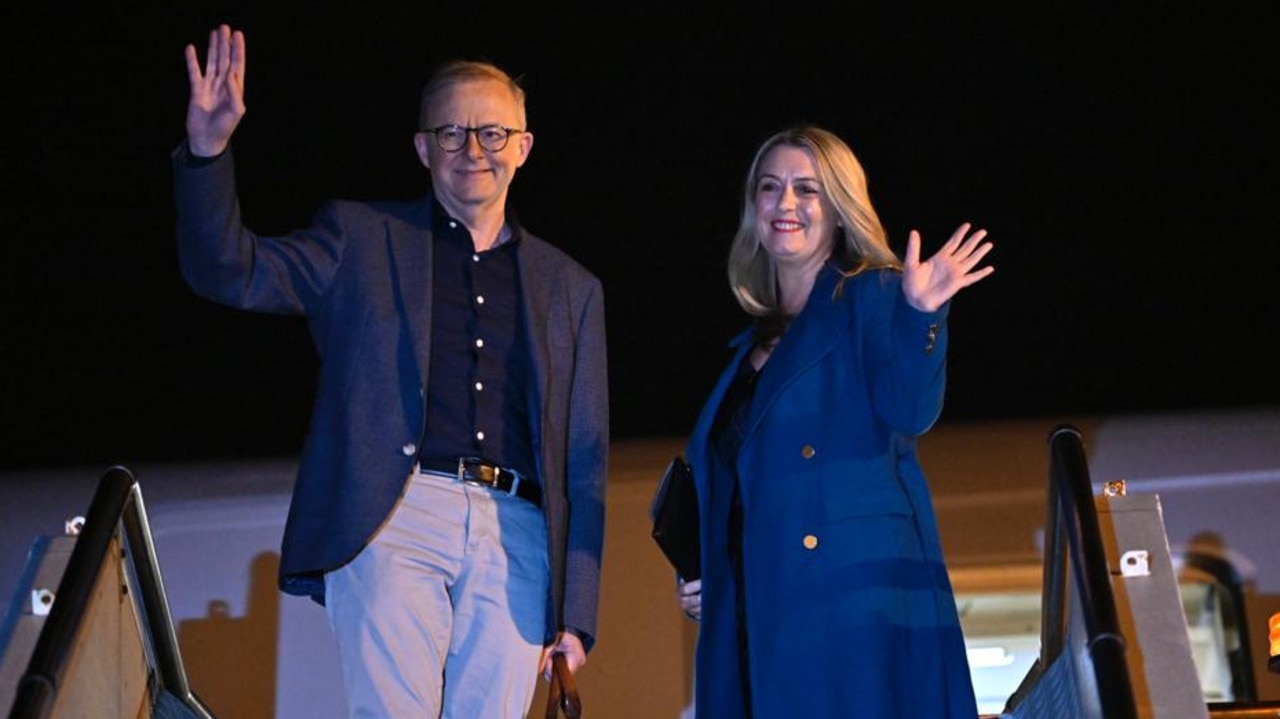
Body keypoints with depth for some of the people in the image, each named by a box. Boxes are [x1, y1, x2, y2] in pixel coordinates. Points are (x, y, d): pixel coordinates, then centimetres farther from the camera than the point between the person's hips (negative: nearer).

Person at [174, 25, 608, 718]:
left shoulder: (571, 288, 18)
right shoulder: (361, 237, 13)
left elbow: (584, 459, 16)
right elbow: (230, 272, 0)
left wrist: (576, 613, 11)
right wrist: (207, 151, -16)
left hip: (516, 532, 3)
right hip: (394, 514, -2)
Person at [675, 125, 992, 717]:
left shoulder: (873, 298, 2)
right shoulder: (753, 343, 21)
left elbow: (909, 415, -14)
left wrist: (919, 317, -28)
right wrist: (699, 579, 15)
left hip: (858, 600, -6)